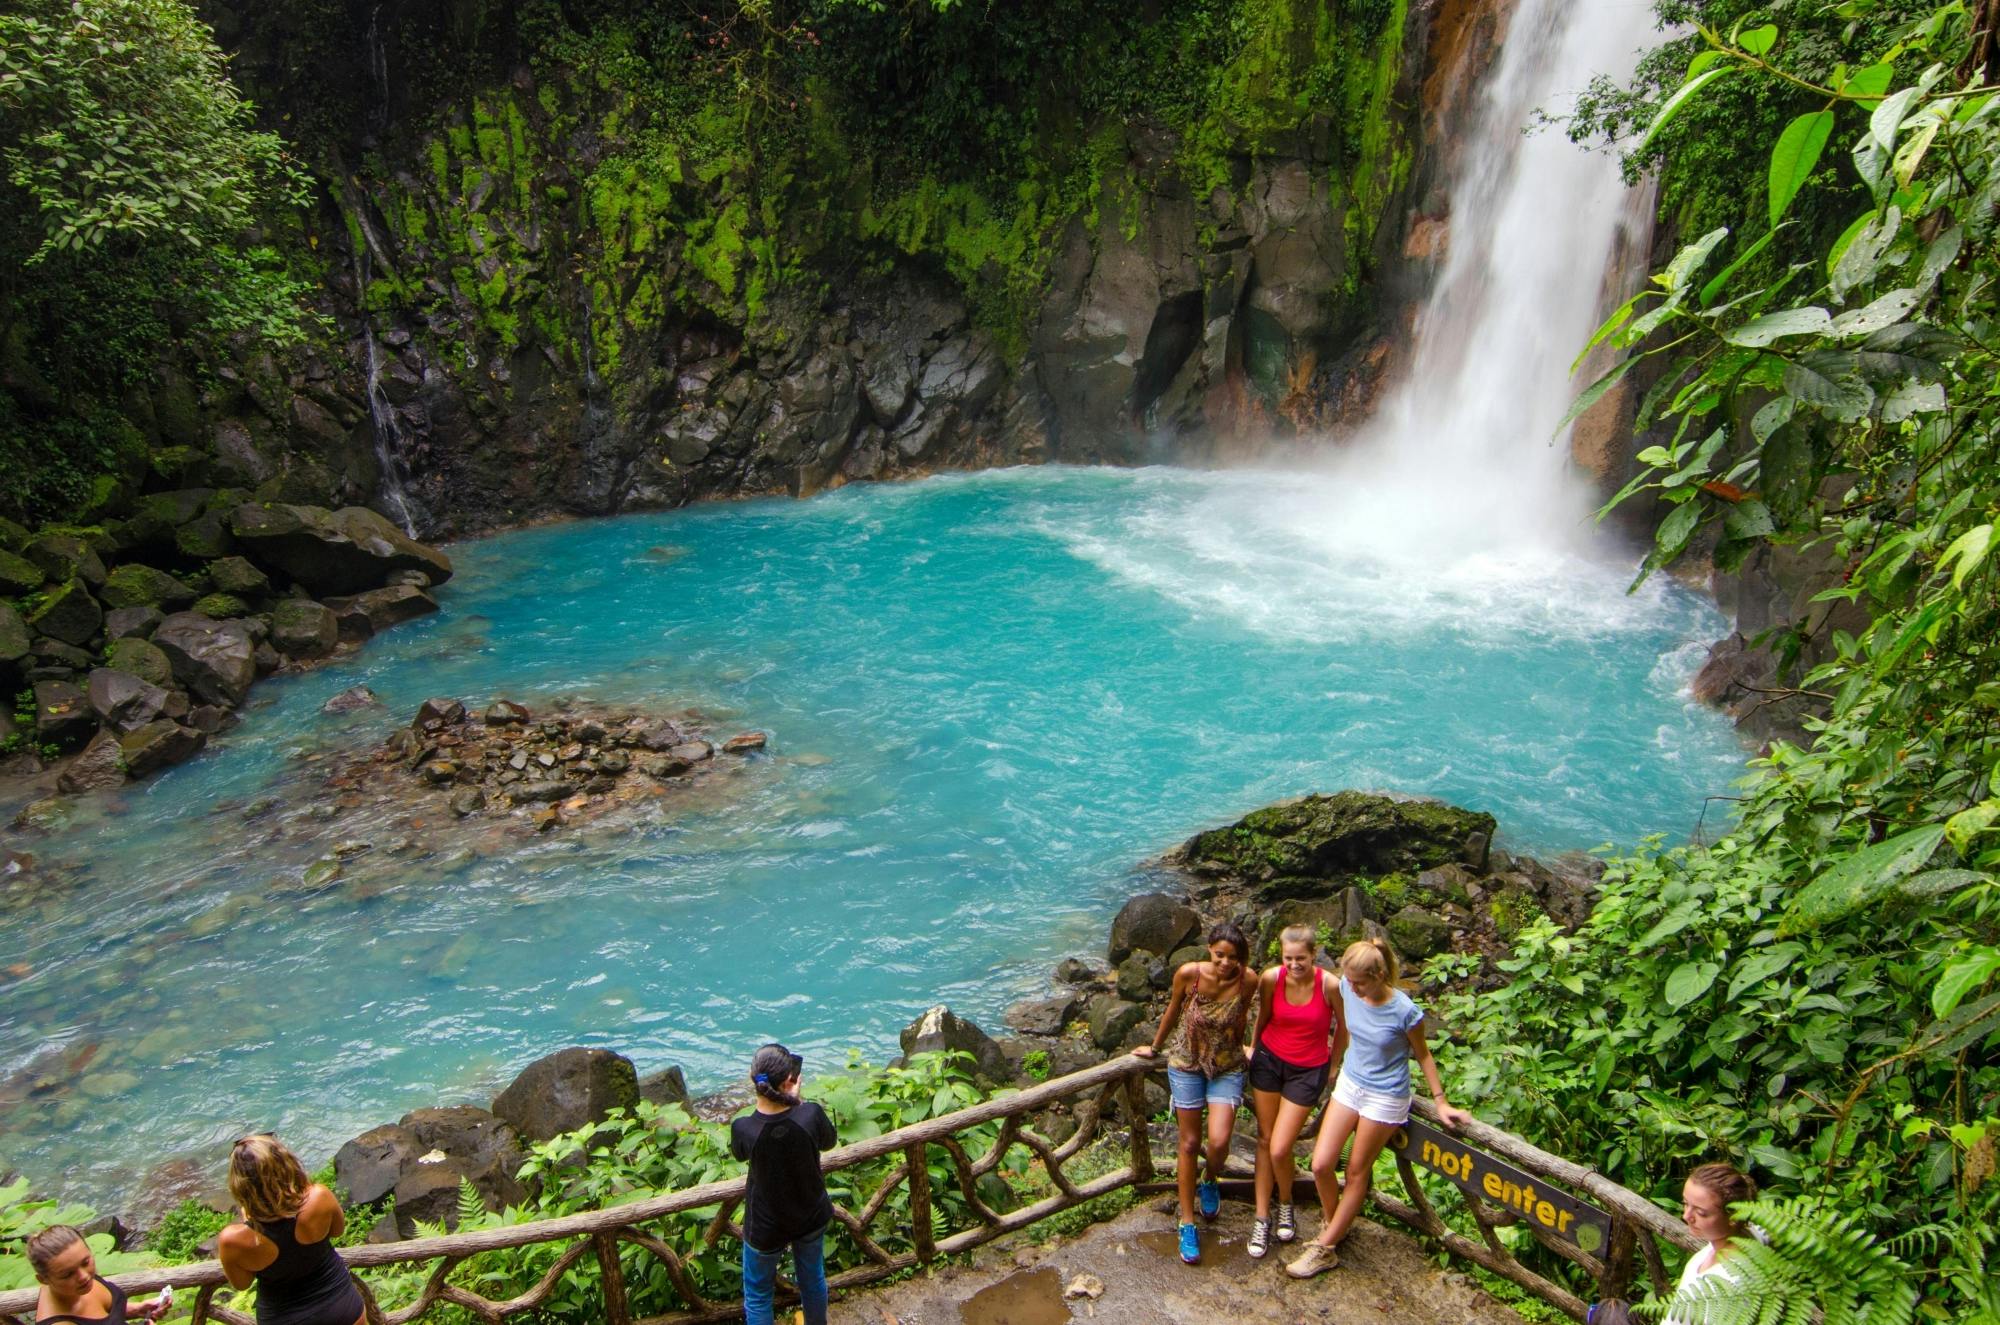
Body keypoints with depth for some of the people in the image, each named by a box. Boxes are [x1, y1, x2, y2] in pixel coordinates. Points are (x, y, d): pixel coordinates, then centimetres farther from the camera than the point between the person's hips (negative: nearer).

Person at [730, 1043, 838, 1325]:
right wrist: (796, 1102, -6)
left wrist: (765, 1104, -8)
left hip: (766, 1227, -2)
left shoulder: (743, 1129, -30)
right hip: (812, 1216, 2)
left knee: (758, 1294, 22)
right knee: (812, 1277, 29)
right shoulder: (810, 1115, -28)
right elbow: (829, 1142, -5)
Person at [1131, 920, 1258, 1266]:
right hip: (1187, 1064, 0)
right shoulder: (1188, 974, -23)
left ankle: (1210, 1182, 25)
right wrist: (1155, 1047, 11)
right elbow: (1172, 1012, -3)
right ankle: (1188, 1223, 24)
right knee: (1190, 1144, 8)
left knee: (1219, 1142, -12)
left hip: (1227, 1067, 0)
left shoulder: (1248, 980, -20)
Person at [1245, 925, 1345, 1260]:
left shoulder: (1330, 985, -23)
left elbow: (1343, 1028, -5)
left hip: (1308, 1070, -3)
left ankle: (1285, 1205, 26)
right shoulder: (1271, 978, -17)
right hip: (1269, 1059, 3)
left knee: (1279, 1150, -5)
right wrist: (1254, 1048, 16)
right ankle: (1262, 1219, 24)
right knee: (1264, 1140, 10)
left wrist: (1333, 1067, 6)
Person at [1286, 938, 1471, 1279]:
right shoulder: (1348, 988, -13)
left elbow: (1423, 1055, -7)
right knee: (1321, 1164, 1)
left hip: (1385, 1097, -5)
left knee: (1357, 1172, 9)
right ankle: (1335, 1225, 30)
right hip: (1349, 1084, 5)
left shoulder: (1404, 1011, -25)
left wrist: (1441, 1102, -3)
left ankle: (1324, 1249, 20)